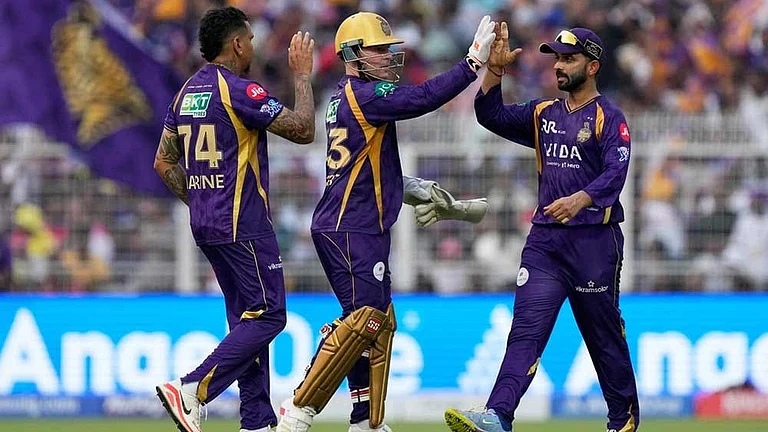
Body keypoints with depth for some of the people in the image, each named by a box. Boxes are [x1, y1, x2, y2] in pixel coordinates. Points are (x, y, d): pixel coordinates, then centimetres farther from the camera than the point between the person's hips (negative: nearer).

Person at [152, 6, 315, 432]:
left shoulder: (186, 93, 11)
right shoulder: (240, 90, -15)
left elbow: (164, 163, 16)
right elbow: (302, 130, -13)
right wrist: (302, 74, -2)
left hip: (205, 224, 9)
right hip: (243, 224, -9)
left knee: (248, 318, 15)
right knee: (267, 316, -6)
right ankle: (192, 391, -18)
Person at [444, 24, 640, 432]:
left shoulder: (608, 118, -4)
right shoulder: (544, 114, 15)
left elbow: (615, 173, -18)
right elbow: (491, 116, 9)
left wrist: (580, 199, -35)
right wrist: (494, 70, -5)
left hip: (594, 240, -5)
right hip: (544, 240, 5)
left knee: (604, 334, 5)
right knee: (525, 329, -8)